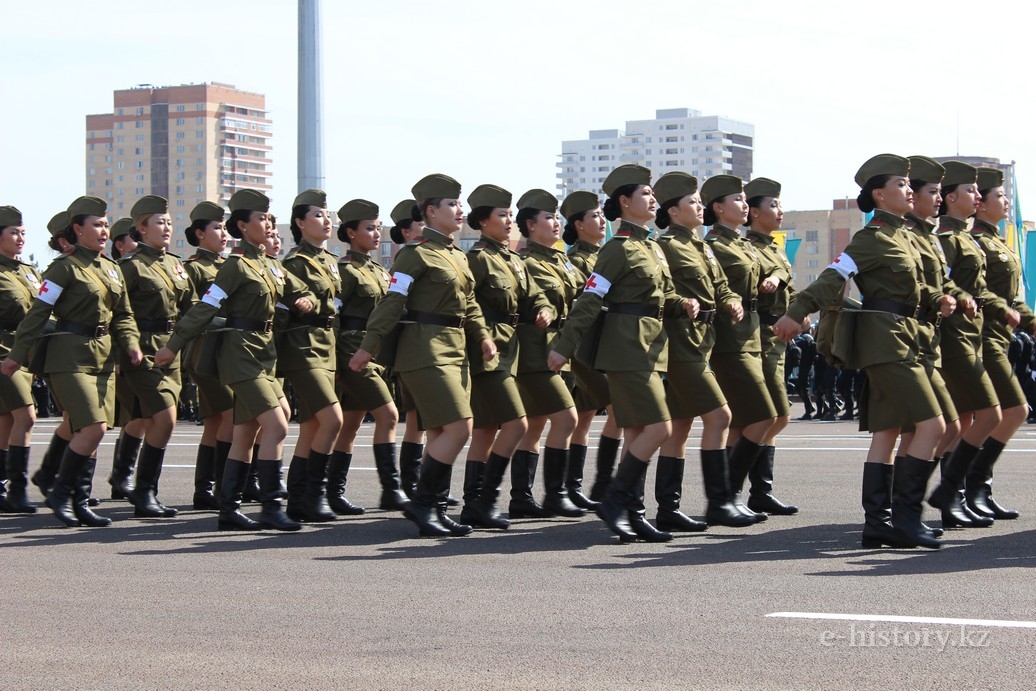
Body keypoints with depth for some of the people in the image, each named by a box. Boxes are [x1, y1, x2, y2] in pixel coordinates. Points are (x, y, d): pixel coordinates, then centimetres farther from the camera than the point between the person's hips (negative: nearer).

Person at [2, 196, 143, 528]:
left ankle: (80, 503, 13)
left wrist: (131, 344, -1)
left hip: (103, 356, 7)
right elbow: (38, 312, -10)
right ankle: (61, 493, 0)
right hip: (70, 355, -7)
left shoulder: (112, 269, 13)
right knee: (94, 428, -15)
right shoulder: (65, 267, -8)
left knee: (86, 432, 7)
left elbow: (123, 314, 18)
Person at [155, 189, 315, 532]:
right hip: (241, 352, -9)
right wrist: (173, 346, -14)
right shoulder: (237, 265, -9)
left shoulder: (272, 267, 16)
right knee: (276, 427, -15)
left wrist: (305, 301, 3)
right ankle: (271, 507, -12)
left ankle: (229, 510, 12)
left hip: (263, 355, 9)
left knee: (245, 434, 8)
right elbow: (205, 307, -13)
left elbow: (301, 292, 27)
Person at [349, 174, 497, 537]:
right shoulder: (415, 253, -9)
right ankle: (422, 503, -6)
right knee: (459, 427, -14)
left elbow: (469, 305, 21)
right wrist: (368, 346, -17)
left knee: (441, 434, 9)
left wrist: (483, 336, 5)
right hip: (425, 351, -9)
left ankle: (434, 508, 14)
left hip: (455, 350, 9)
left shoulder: (457, 255, 17)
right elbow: (392, 302, -14)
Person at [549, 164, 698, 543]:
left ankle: (633, 512, 11)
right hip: (627, 349, -9)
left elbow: (662, 298, 24)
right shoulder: (618, 249, -9)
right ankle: (616, 501, -5)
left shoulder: (653, 248, 17)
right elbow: (589, 300, -14)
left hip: (649, 348, 9)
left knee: (637, 433, 8)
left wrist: (682, 304, 1)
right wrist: (563, 348, -17)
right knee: (658, 428, -13)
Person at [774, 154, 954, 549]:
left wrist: (938, 300, 3)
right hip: (886, 339, -10)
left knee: (886, 432, 7)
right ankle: (905, 519, -10)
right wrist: (797, 312, -31)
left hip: (900, 338, 10)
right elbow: (835, 277, -21)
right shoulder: (873, 238, -10)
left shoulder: (901, 236, 18)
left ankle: (877, 523, 9)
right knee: (931, 425, -12)